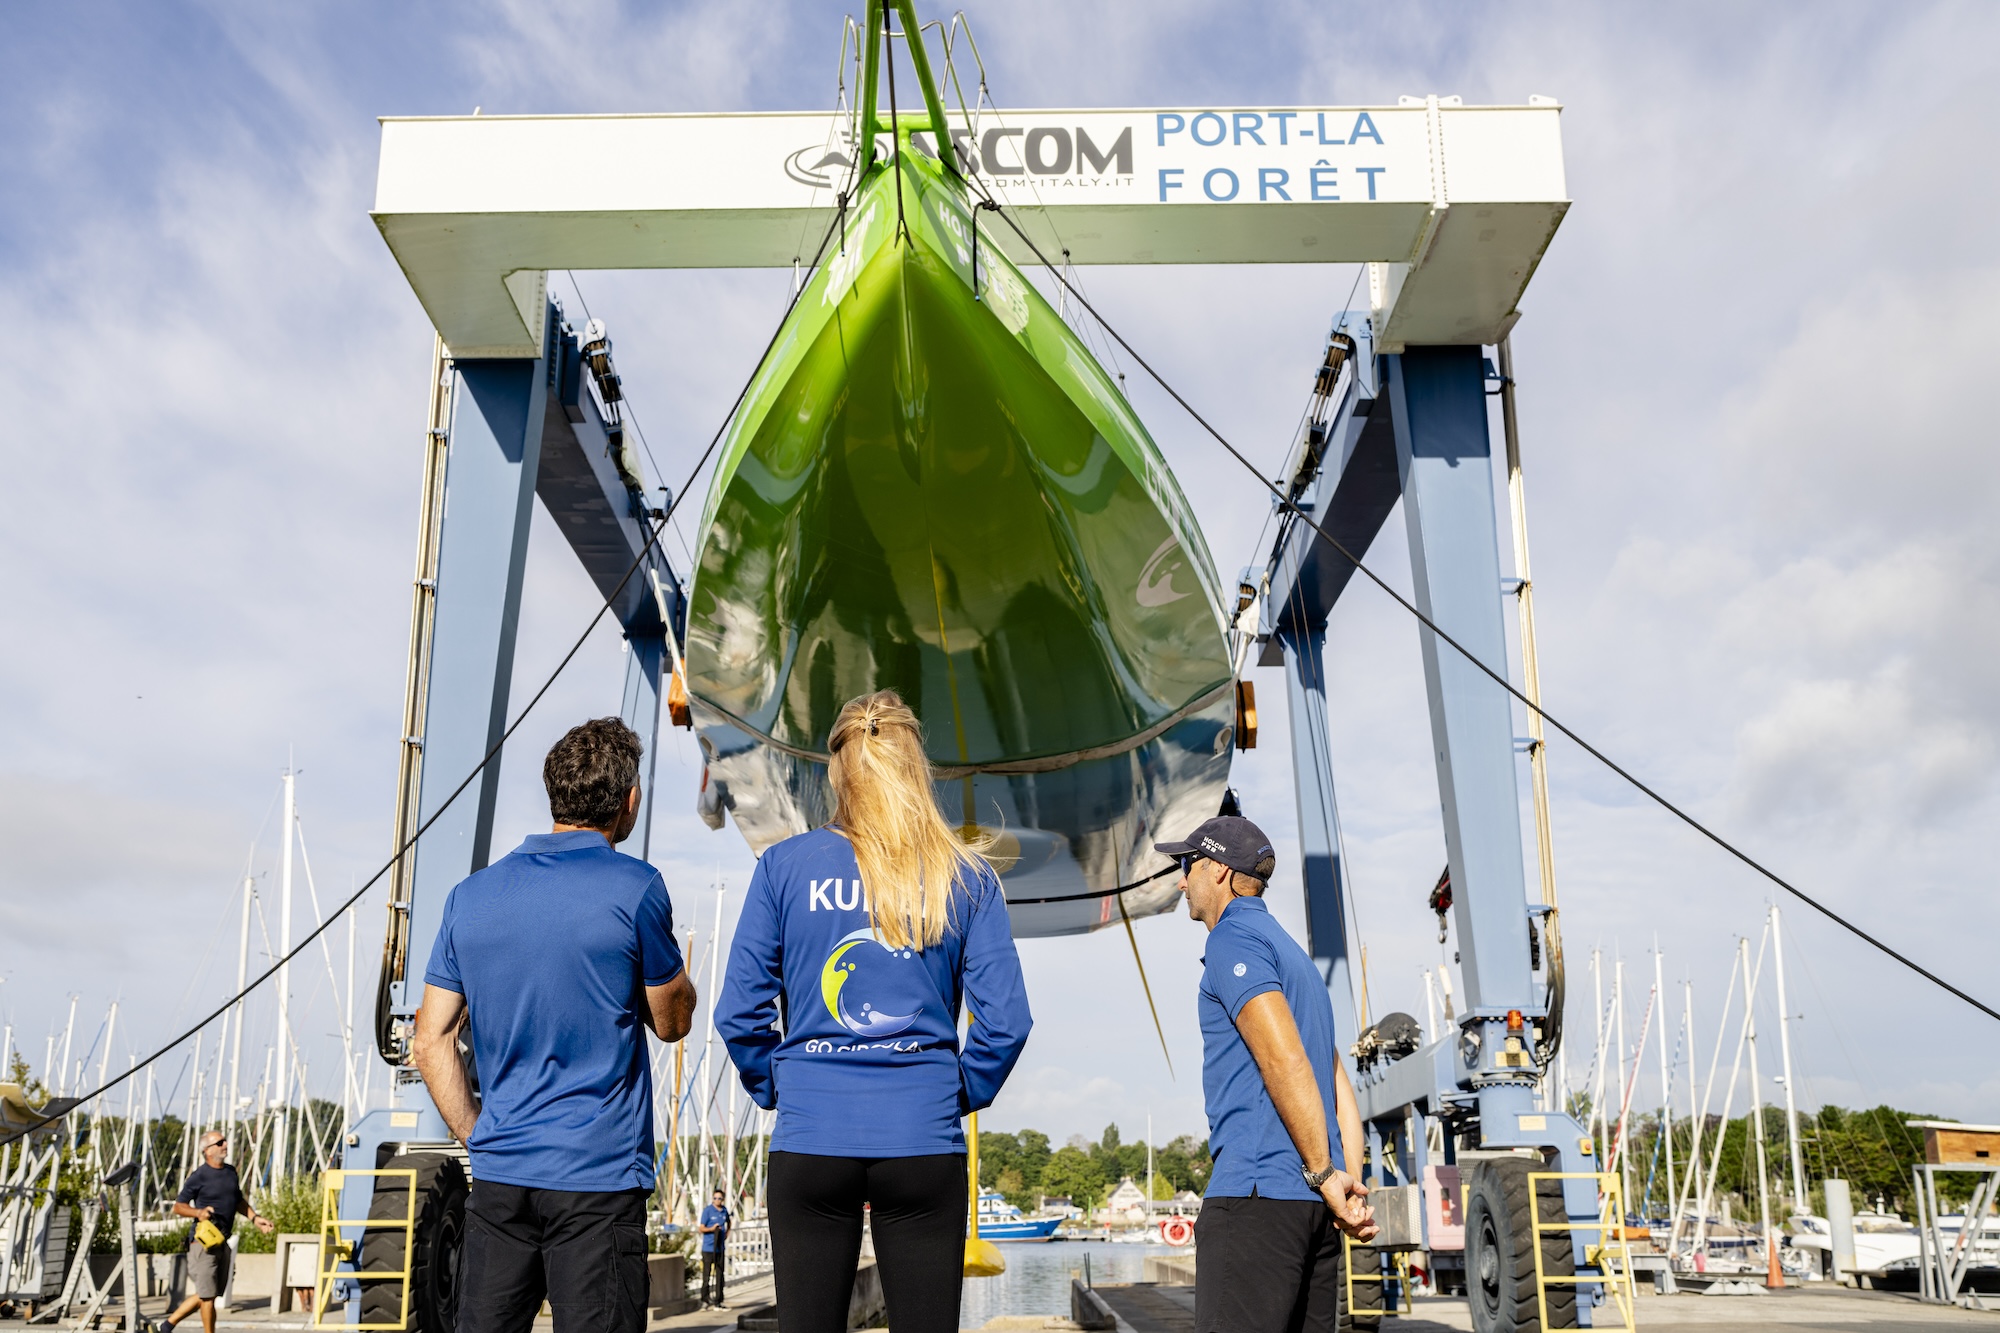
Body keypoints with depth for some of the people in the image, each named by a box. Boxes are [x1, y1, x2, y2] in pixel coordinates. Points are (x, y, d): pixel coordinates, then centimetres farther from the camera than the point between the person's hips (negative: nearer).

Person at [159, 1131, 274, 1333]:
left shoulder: (231, 1172, 12)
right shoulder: (199, 1176, -10)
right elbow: (178, 1206, -8)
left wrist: (255, 1218, 13)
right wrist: (198, 1212, -25)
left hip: (222, 1241, 8)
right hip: (203, 1240, -8)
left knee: (210, 1293, 14)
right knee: (208, 1294, -2)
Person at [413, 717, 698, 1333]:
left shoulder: (470, 896, 5)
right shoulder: (634, 889, -10)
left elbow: (431, 1043, 7)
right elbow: (672, 1021, 2)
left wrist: (476, 1136, 13)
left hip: (498, 1174, 5)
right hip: (598, 1179, -5)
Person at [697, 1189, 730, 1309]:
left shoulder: (725, 1210, 9)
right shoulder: (707, 1211, -7)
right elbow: (702, 1229, -8)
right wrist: (712, 1228, -24)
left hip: (720, 1247, 5)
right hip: (708, 1248, -5)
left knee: (719, 1274, 6)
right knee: (706, 1274, -4)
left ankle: (718, 1301, 11)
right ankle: (705, 1300, 5)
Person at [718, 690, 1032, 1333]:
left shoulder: (783, 865, -1)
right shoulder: (966, 875, 0)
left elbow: (740, 1014, -3)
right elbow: (1005, 1019, -4)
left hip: (810, 1139, 0)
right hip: (925, 1143, 0)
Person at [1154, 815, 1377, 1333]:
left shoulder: (1233, 939, -5)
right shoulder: (1293, 954, 24)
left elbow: (1285, 1061, -17)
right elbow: (1341, 1090, 19)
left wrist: (1324, 1173, -12)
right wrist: (1353, 1187, 12)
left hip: (1255, 1192, -9)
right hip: (1312, 1203, 9)